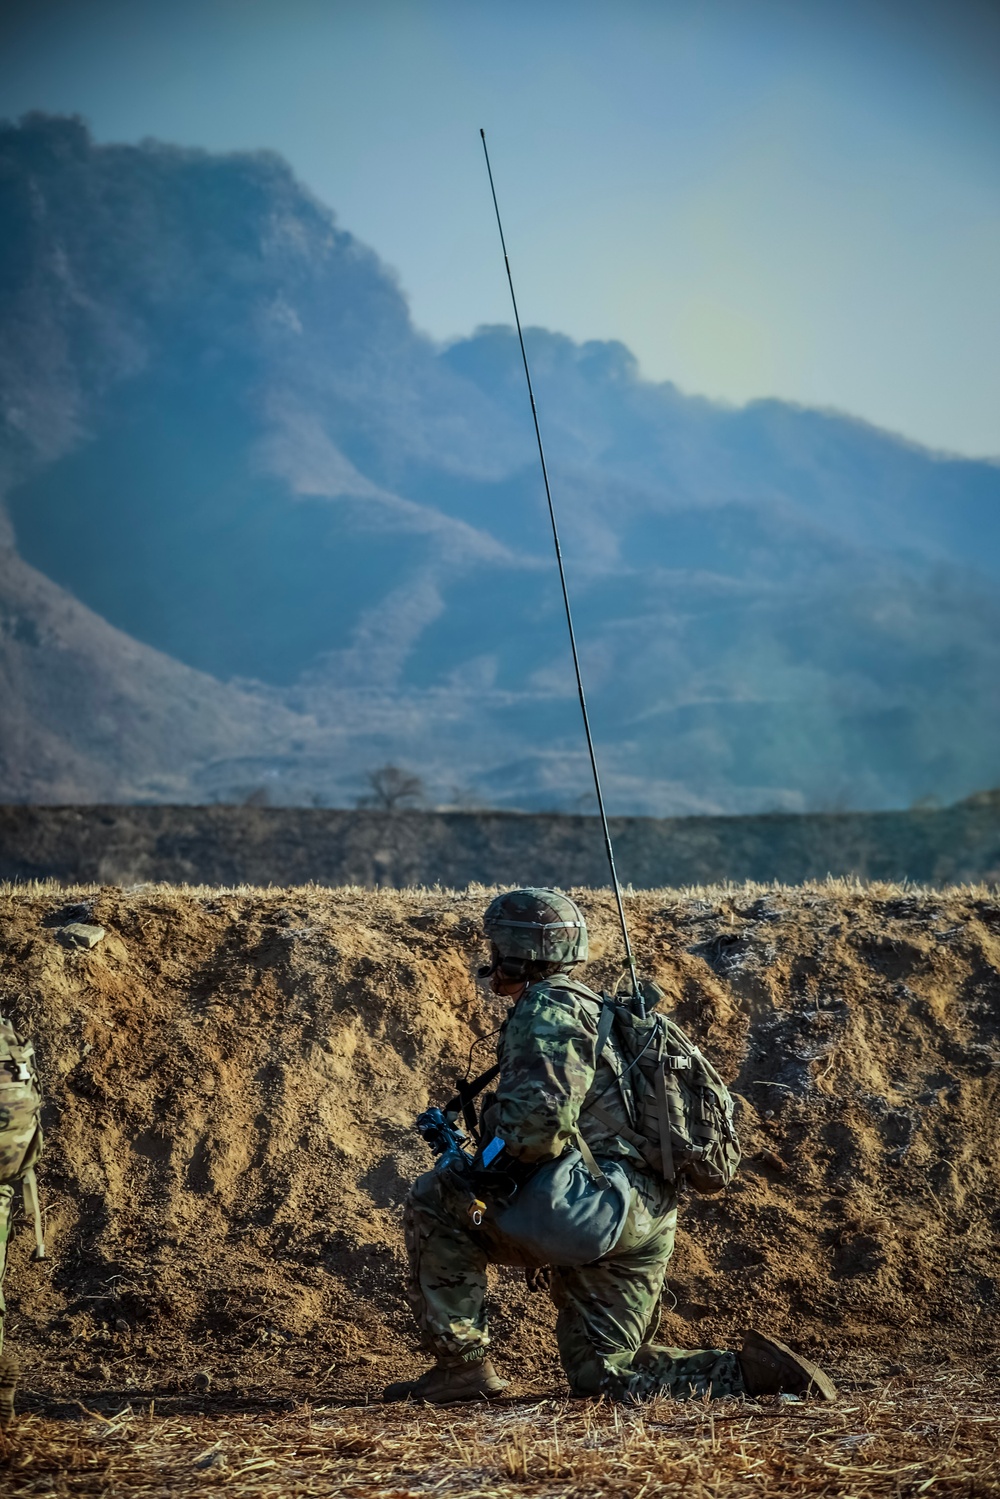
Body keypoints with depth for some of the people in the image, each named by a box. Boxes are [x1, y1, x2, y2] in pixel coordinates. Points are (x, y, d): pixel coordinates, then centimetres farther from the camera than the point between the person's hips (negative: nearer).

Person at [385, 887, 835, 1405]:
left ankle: (461, 1364, -7)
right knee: (599, 1374, 15)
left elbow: (538, 1120, -24)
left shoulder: (546, 1008, -8)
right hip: (641, 1222, 10)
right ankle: (751, 1370, 5)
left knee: (435, 1199, -7)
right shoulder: (590, 1009, 26)